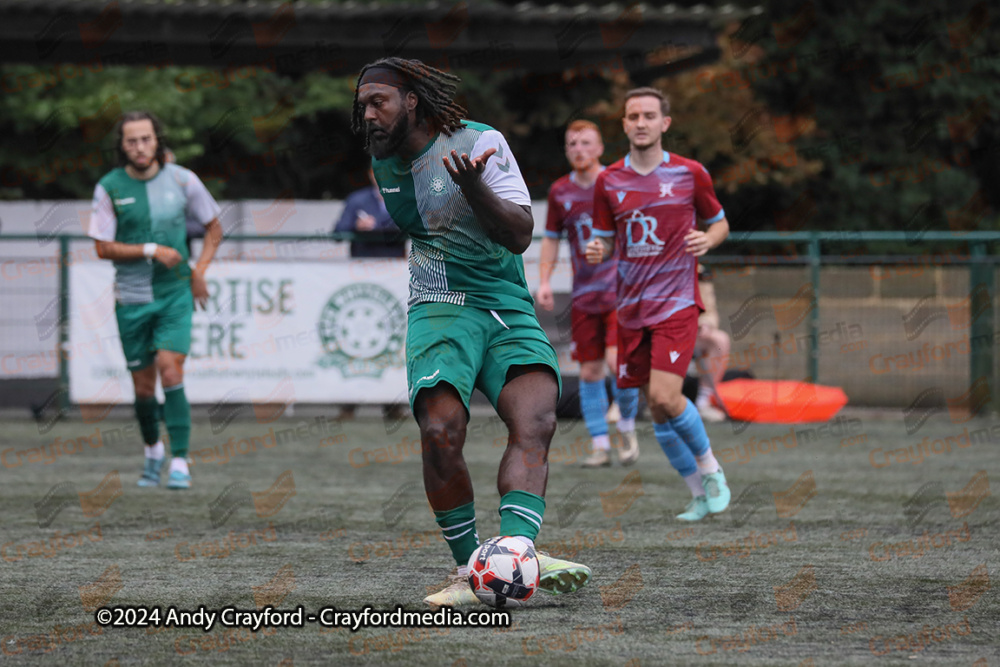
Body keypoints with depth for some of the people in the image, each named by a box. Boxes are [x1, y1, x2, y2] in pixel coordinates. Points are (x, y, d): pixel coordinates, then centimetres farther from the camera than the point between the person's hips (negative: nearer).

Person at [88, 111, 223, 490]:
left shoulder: (181, 180, -1)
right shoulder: (108, 188, -4)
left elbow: (213, 227, 12)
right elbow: (103, 248, -5)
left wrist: (200, 269, -1)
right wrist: (152, 250, -16)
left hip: (175, 293, -1)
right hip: (131, 298, 1)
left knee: (170, 370, -17)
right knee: (143, 385, 6)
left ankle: (179, 462, -15)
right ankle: (153, 450, 33)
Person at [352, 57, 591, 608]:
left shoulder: (482, 143, -5)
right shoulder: (383, 163, 12)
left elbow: (520, 235, -12)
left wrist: (474, 189, -26)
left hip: (509, 311, -2)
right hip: (438, 310, 2)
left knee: (535, 420, -27)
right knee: (440, 432, -23)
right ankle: (468, 567, -12)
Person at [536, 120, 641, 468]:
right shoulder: (560, 192, 6)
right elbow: (551, 239, 15)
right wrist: (544, 280, 3)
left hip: (620, 289, -3)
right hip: (584, 294, 3)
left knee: (617, 361, -17)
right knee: (589, 371, 2)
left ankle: (627, 426, 7)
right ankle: (600, 445, 10)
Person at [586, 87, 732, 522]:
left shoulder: (689, 174, -1)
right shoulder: (609, 181, 6)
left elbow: (720, 224, 11)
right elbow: (604, 239, 13)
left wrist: (707, 240, -12)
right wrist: (596, 253, -11)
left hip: (677, 303, -4)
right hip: (632, 308, 4)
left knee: (665, 396, -19)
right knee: (656, 408, 4)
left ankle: (709, 467, 6)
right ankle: (701, 494, 18)